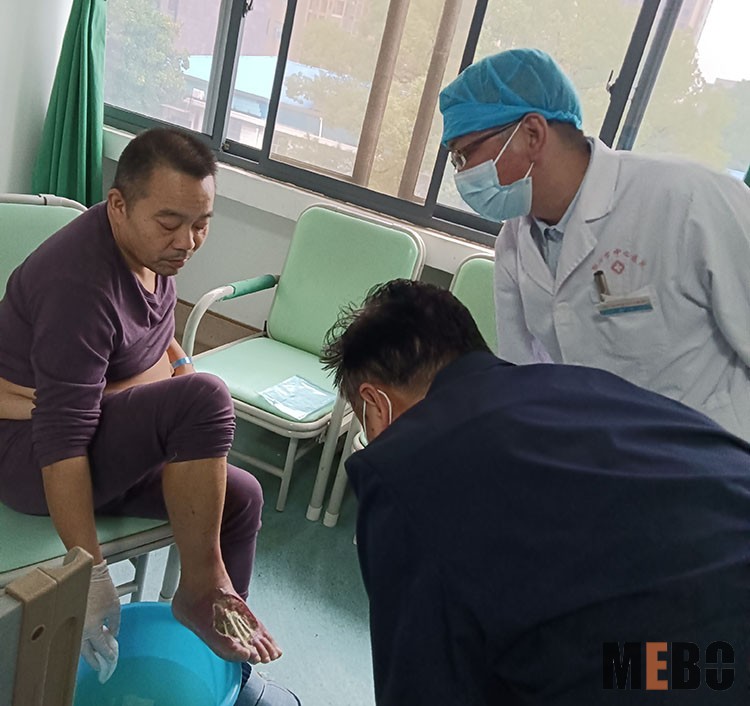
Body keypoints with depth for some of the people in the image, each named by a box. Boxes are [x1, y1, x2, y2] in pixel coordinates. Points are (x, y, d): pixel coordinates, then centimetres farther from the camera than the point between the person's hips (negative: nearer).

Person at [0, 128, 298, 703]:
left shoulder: (152, 246, -2)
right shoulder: (82, 283, -29)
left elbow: (158, 345, 13)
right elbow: (62, 442, -31)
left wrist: (180, 366, -10)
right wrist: (92, 575, -31)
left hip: (107, 442, 9)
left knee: (240, 497, -2)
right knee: (202, 398, -30)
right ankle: (203, 589, -14)